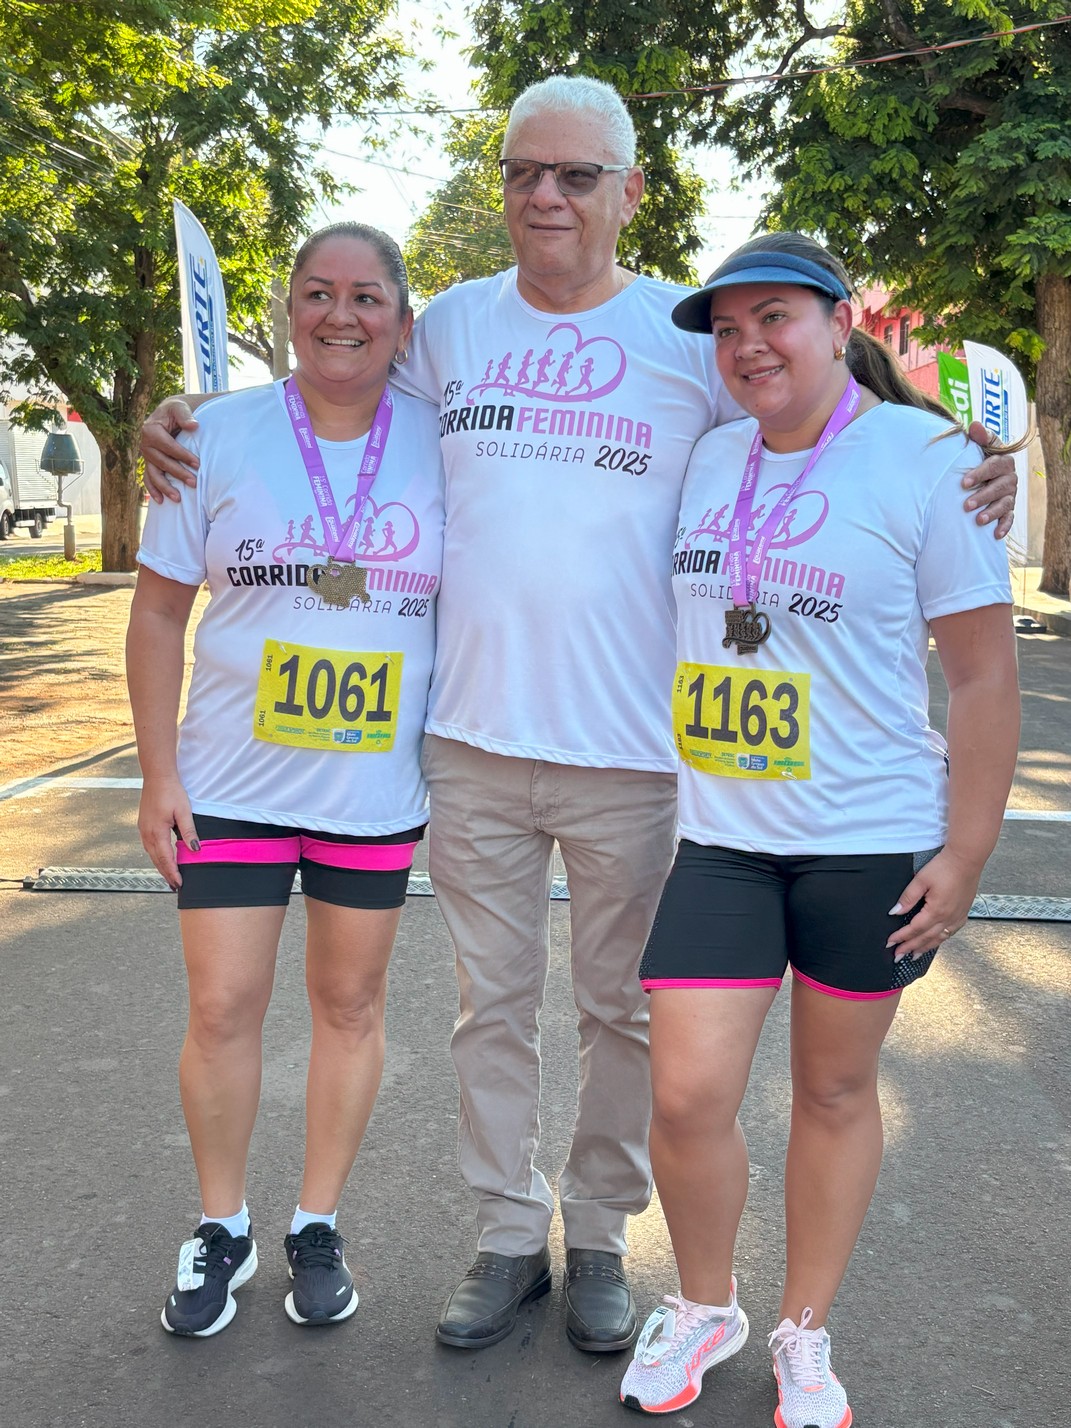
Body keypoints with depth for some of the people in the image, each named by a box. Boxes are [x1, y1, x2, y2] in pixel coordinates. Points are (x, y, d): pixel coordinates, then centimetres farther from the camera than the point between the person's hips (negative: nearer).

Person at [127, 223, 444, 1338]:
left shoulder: (441, 443, -1)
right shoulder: (220, 437, -2)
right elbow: (159, 613, 1)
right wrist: (159, 771, -3)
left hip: (377, 782, 1)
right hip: (232, 779, 0)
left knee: (349, 1002, 11)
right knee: (222, 1008, 4)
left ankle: (318, 1224, 30)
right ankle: (221, 1227, 26)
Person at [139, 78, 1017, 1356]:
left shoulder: (692, 337, 0)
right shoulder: (449, 325, 7)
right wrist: (191, 426, 7)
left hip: (629, 748, -2)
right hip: (473, 738, 2)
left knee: (620, 1008, 12)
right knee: (493, 1006, 12)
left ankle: (600, 1236, 31)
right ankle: (509, 1235, 30)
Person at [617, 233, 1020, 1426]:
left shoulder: (926, 458, -7)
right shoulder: (707, 458, 6)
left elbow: (983, 675, -6)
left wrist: (965, 854, -9)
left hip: (869, 838, -3)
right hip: (718, 834, 3)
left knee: (835, 1091, 12)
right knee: (688, 1094, -2)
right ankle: (704, 1306, 27)